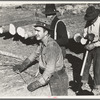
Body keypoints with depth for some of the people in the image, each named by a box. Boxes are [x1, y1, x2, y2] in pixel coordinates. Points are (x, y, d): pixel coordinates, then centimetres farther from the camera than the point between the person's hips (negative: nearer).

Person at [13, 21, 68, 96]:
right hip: (51, 78, 8)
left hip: (59, 79, -8)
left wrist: (37, 84, -31)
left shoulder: (51, 46, -30)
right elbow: (36, 53, 17)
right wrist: (22, 65, 16)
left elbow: (50, 70, -33)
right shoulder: (43, 42, -2)